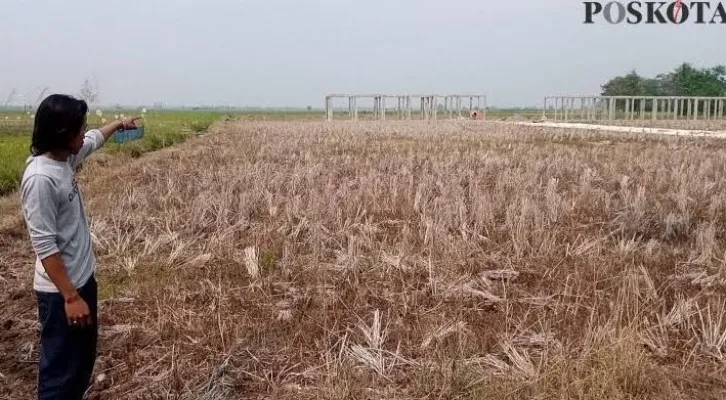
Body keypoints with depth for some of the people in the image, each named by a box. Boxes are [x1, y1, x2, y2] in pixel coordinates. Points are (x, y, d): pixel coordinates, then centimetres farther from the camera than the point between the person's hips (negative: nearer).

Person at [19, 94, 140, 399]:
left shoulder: (64, 158, 1)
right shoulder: (40, 178, -26)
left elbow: (93, 141, 26)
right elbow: (44, 246, -26)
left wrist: (118, 124, 40)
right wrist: (70, 297, -25)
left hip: (82, 277, 10)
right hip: (60, 291, -10)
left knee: (83, 358, 23)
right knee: (61, 370, 3)